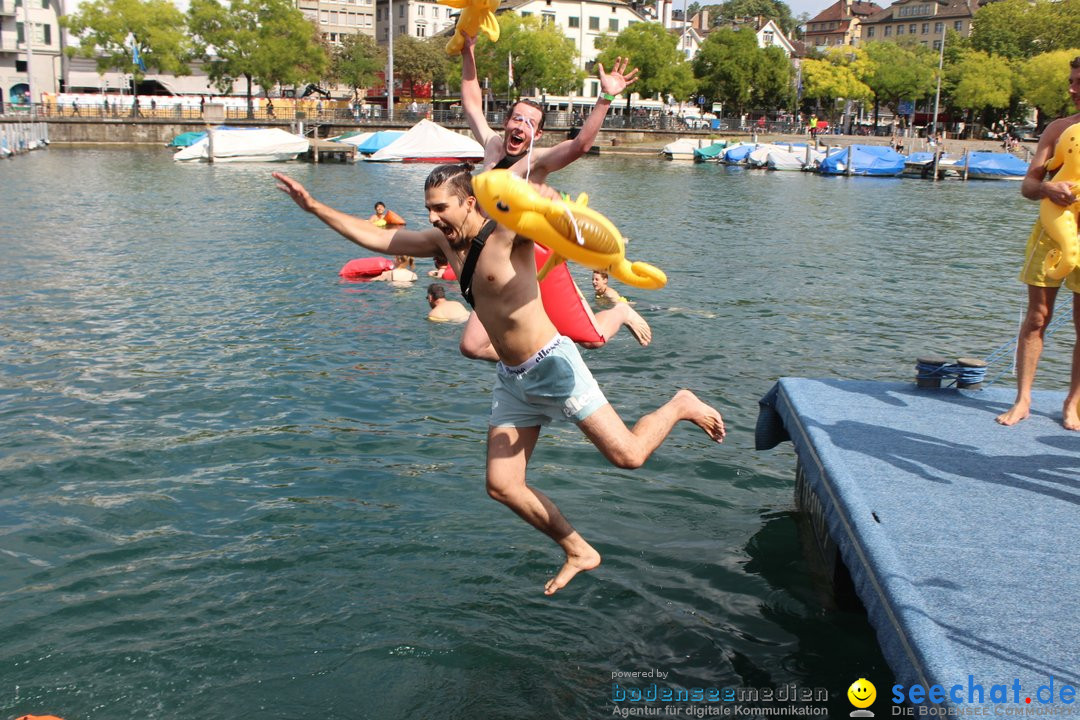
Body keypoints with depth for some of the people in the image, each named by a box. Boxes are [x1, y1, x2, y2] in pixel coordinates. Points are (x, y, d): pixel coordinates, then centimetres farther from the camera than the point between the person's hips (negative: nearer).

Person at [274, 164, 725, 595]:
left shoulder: (508, 232, -13)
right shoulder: (445, 242, 8)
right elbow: (376, 238, 13)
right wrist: (315, 207, 10)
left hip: (552, 364, -7)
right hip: (511, 379, 8)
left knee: (628, 455, -11)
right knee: (502, 486, 4)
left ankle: (680, 406, 19)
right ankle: (578, 552, 20)